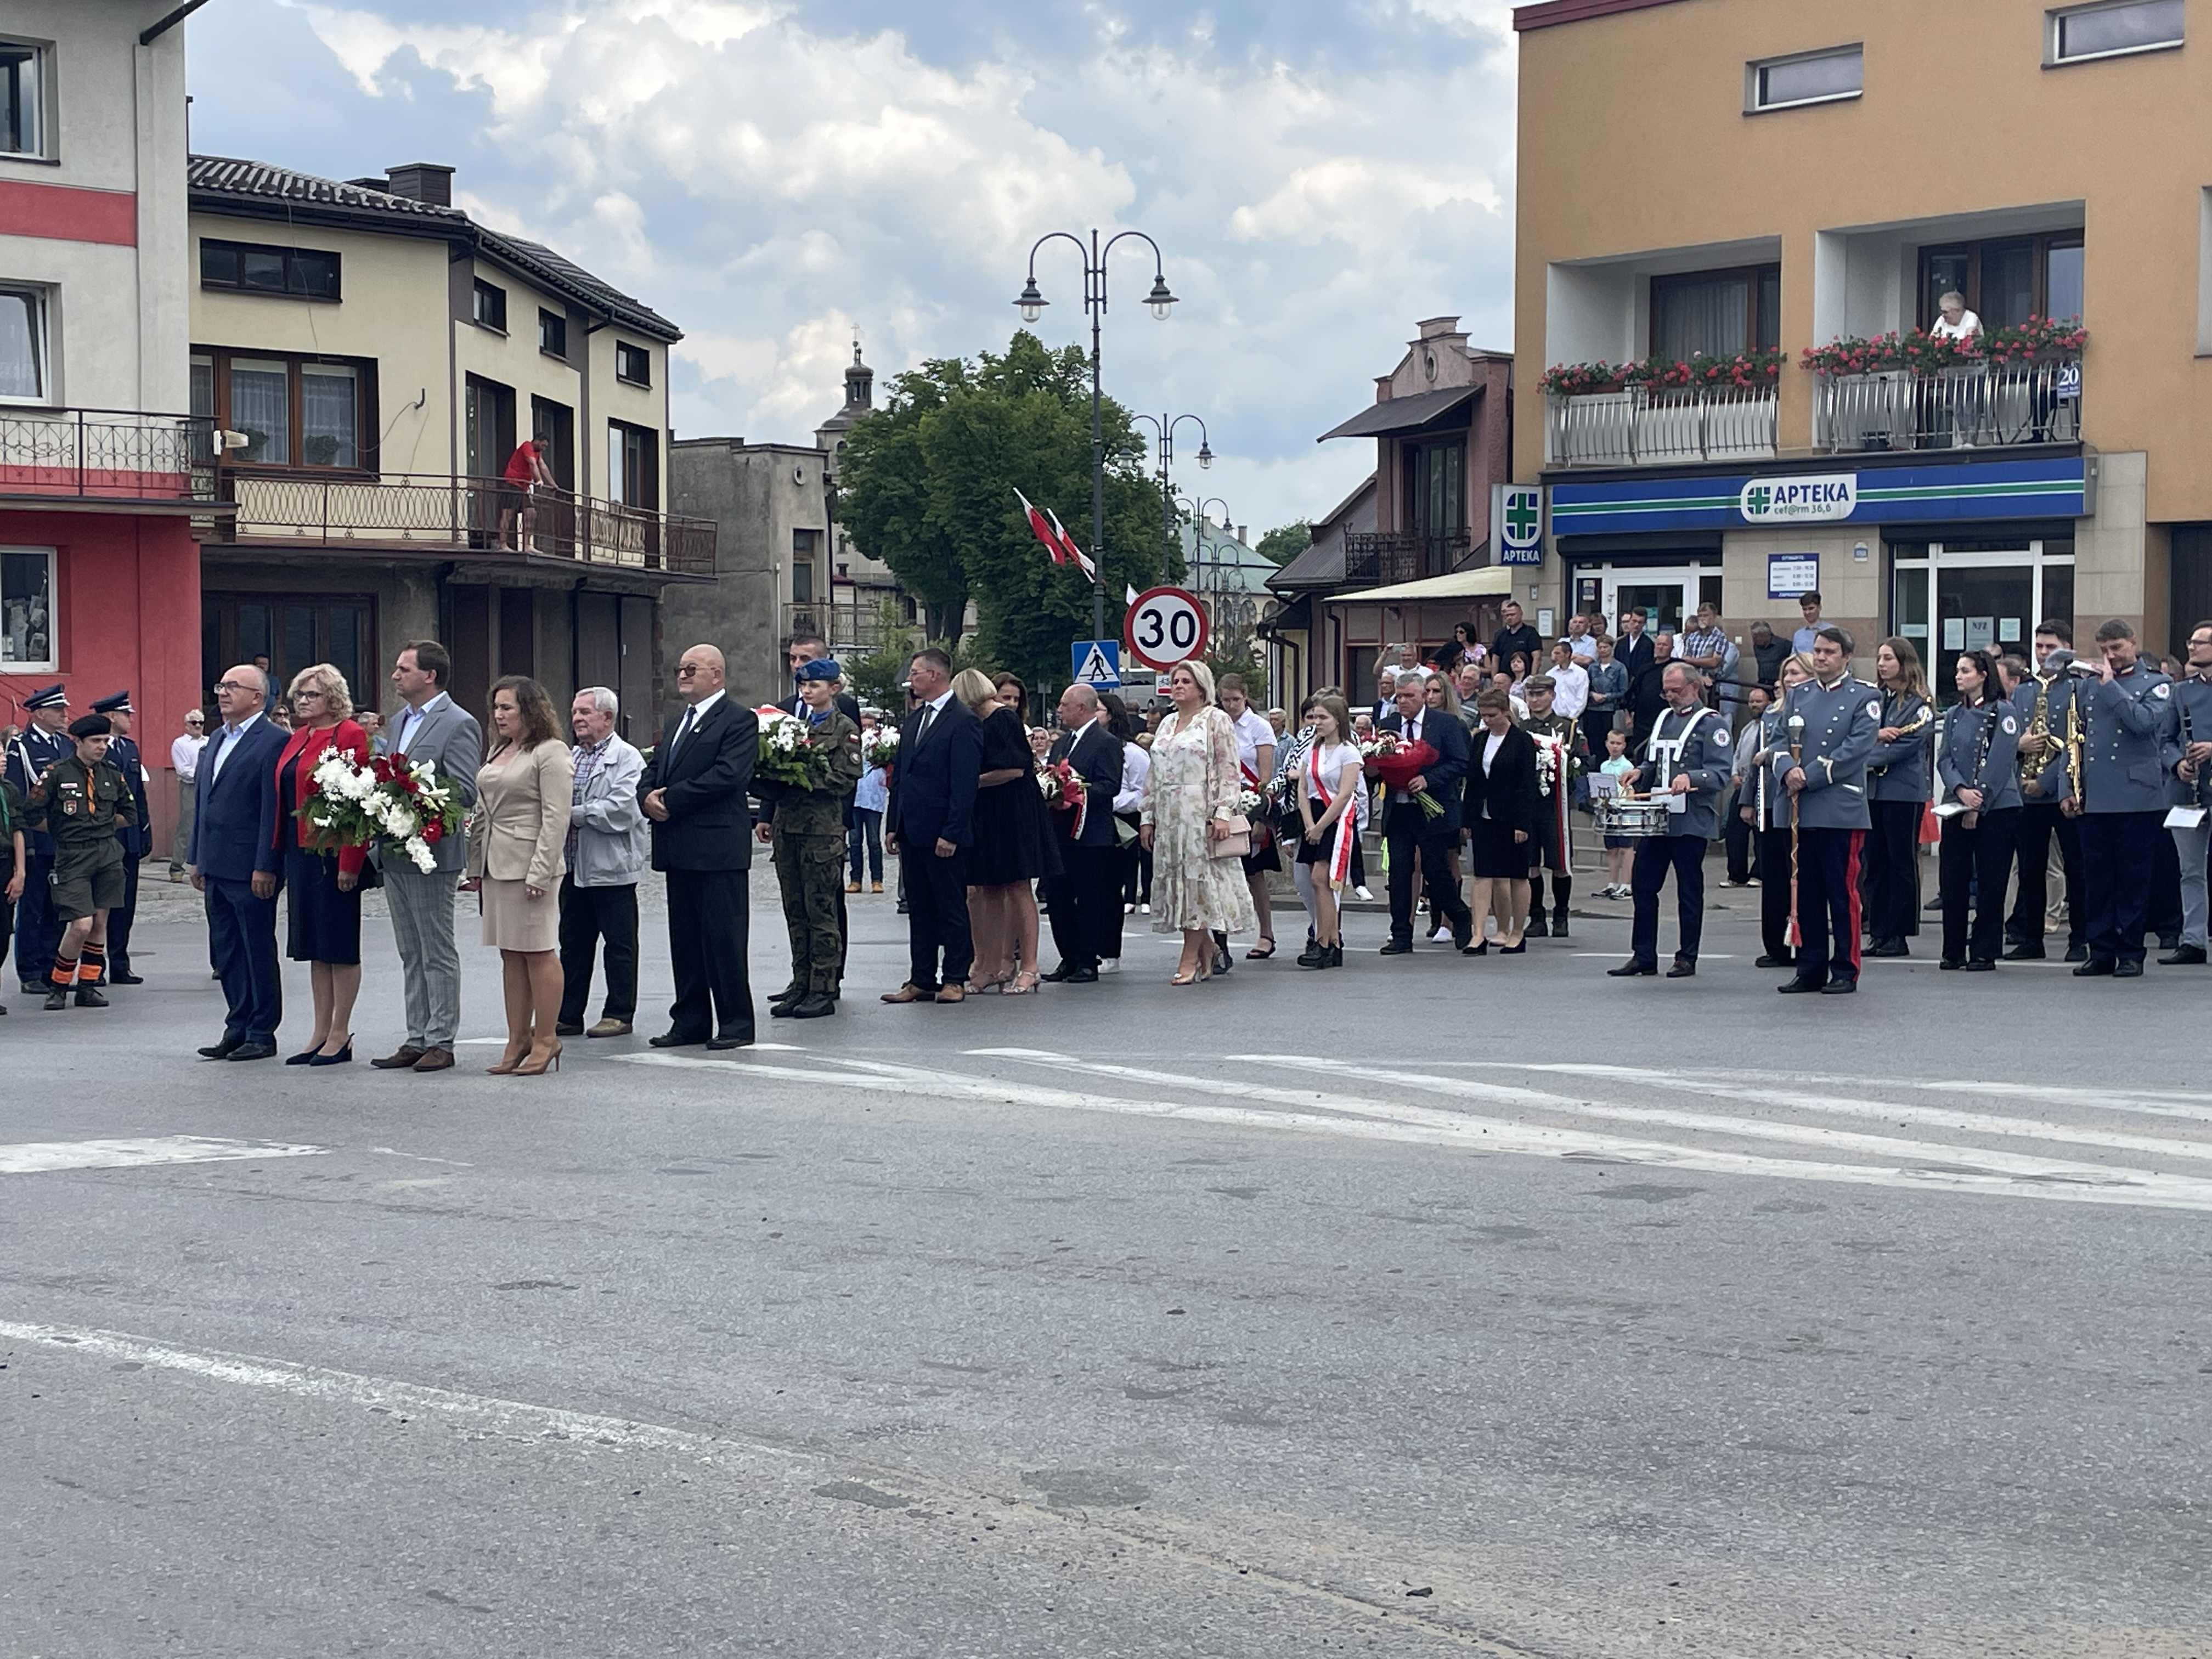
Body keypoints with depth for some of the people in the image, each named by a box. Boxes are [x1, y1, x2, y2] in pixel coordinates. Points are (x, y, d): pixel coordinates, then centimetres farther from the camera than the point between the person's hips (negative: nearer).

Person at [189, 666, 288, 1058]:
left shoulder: (273, 741, -11)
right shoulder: (216, 739, 16)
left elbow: (273, 809, -15)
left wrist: (265, 867, -18)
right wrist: (198, 859, 17)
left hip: (250, 869, -9)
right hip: (217, 866, 9)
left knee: (258, 951, 1)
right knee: (225, 952, 12)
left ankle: (262, 1034, 8)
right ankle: (237, 1029, 20)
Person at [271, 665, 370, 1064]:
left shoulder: (351, 735, -11)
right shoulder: (297, 738, 14)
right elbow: (286, 797, 17)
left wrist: (350, 862, -19)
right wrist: (282, 851, 10)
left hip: (334, 852, -8)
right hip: (300, 852, 8)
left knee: (340, 944, 0)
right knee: (314, 945, 12)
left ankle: (340, 1036, 7)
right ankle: (321, 1034, 18)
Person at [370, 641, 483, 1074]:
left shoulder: (458, 724, -10)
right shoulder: (399, 720, 16)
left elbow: (465, 792, -17)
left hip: (430, 854, -9)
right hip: (395, 854, 9)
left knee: (437, 953, -1)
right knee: (411, 955, 12)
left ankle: (441, 1042, 4)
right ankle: (417, 1041, 17)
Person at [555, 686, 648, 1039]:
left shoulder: (627, 758, -7)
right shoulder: (571, 758, 15)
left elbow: (621, 810, -19)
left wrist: (574, 814, -16)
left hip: (611, 867, -7)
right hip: (573, 865, 7)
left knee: (619, 944, 2)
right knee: (573, 944, 10)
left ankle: (619, 1014, 9)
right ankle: (568, 1016, 14)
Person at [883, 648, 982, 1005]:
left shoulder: (963, 721, -11)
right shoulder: (915, 718, 16)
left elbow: (965, 784, -15)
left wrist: (951, 834, -18)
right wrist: (893, 825, 13)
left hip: (943, 834, -8)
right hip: (912, 832, 8)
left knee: (952, 909, 1)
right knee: (919, 909, 10)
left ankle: (954, 979, 7)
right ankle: (921, 980, 15)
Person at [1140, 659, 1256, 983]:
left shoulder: (1216, 720, 0)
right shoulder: (1168, 724, 19)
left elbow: (1230, 771, -7)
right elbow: (1153, 776, 20)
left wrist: (1224, 813, -16)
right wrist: (1148, 816, 13)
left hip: (1202, 817, -7)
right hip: (1169, 819, 7)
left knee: (1198, 880, -7)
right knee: (1178, 882, 3)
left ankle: (1190, 960, -7)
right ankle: (1206, 958, 11)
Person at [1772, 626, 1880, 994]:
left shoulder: (1865, 697, 1)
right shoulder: (1798, 695, 16)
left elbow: (1857, 749, -10)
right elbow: (1781, 741, 8)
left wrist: (1810, 777, -15)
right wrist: (1788, 770, -14)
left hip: (1842, 811, -5)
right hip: (1802, 812, 5)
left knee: (1842, 892, -1)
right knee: (1807, 892, 7)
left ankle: (1845, 971, 5)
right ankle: (1810, 968, 14)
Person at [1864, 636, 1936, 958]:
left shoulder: (1920, 703, -3)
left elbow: (1908, 745, -14)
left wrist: (1868, 759, -11)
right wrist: (1875, 735, -12)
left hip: (1904, 791, -6)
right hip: (1872, 790, 6)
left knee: (1902, 864, 0)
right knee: (1875, 863, 7)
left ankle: (1898, 935, 4)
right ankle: (1878, 934, 11)